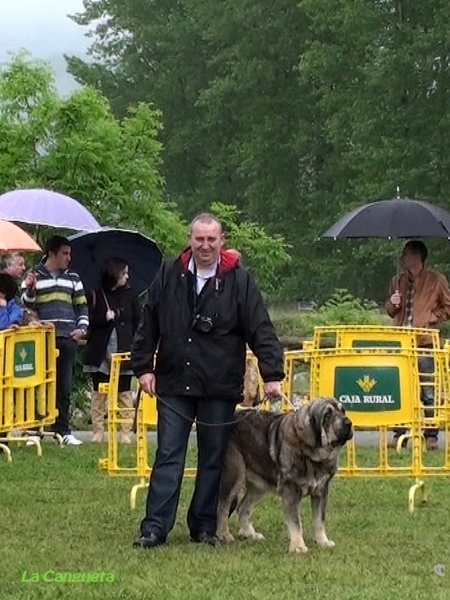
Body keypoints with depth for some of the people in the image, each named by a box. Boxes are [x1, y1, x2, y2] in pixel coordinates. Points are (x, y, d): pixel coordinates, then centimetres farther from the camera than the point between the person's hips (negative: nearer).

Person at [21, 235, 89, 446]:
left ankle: (63, 430, 9)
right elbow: (25, 306, 3)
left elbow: (82, 306, 19)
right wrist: (30, 290, -16)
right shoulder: (34, 276, 5)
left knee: (64, 386, 4)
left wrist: (82, 327, 4)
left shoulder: (73, 278, 16)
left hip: (67, 339, 3)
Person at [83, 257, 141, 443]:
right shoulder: (95, 295, 2)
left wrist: (133, 346, -3)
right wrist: (105, 318, -18)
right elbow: (88, 320, -3)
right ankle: (97, 432, 10)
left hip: (123, 351, 1)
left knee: (124, 393, 2)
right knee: (98, 393, 4)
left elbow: (138, 322, 6)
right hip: (100, 352, -1)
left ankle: (125, 433, 5)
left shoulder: (129, 295, 6)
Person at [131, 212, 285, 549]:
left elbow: (261, 330, -6)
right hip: (174, 384, 1)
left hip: (219, 387, -1)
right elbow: (148, 326, 9)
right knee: (168, 456, 0)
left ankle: (204, 527, 17)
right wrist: (143, 367, 3)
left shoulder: (238, 280, -2)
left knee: (213, 458, 7)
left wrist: (272, 375, -12)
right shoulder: (169, 277, 4)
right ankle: (155, 527, 0)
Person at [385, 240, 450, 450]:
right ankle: (399, 434, 7)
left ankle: (431, 435, 1)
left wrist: (432, 317, -9)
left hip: (425, 342, -4)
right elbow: (391, 312, 22)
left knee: (428, 391, -3)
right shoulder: (398, 281, 16)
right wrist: (392, 304, 0)